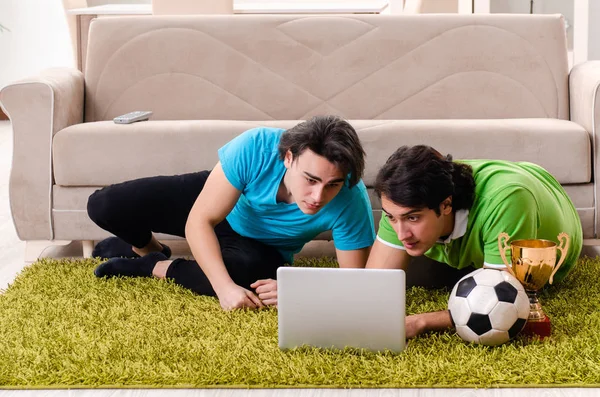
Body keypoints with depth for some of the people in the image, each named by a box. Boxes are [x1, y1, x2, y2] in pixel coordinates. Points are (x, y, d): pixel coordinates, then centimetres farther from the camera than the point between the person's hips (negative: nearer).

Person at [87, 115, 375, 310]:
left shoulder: (350, 202, -37)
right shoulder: (255, 148, -38)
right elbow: (199, 220, -31)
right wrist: (225, 287, -44)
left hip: (264, 248, 0)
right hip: (214, 203, 0)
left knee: (248, 272, -38)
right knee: (103, 206, -13)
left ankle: (154, 267, -7)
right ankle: (147, 248, 25)